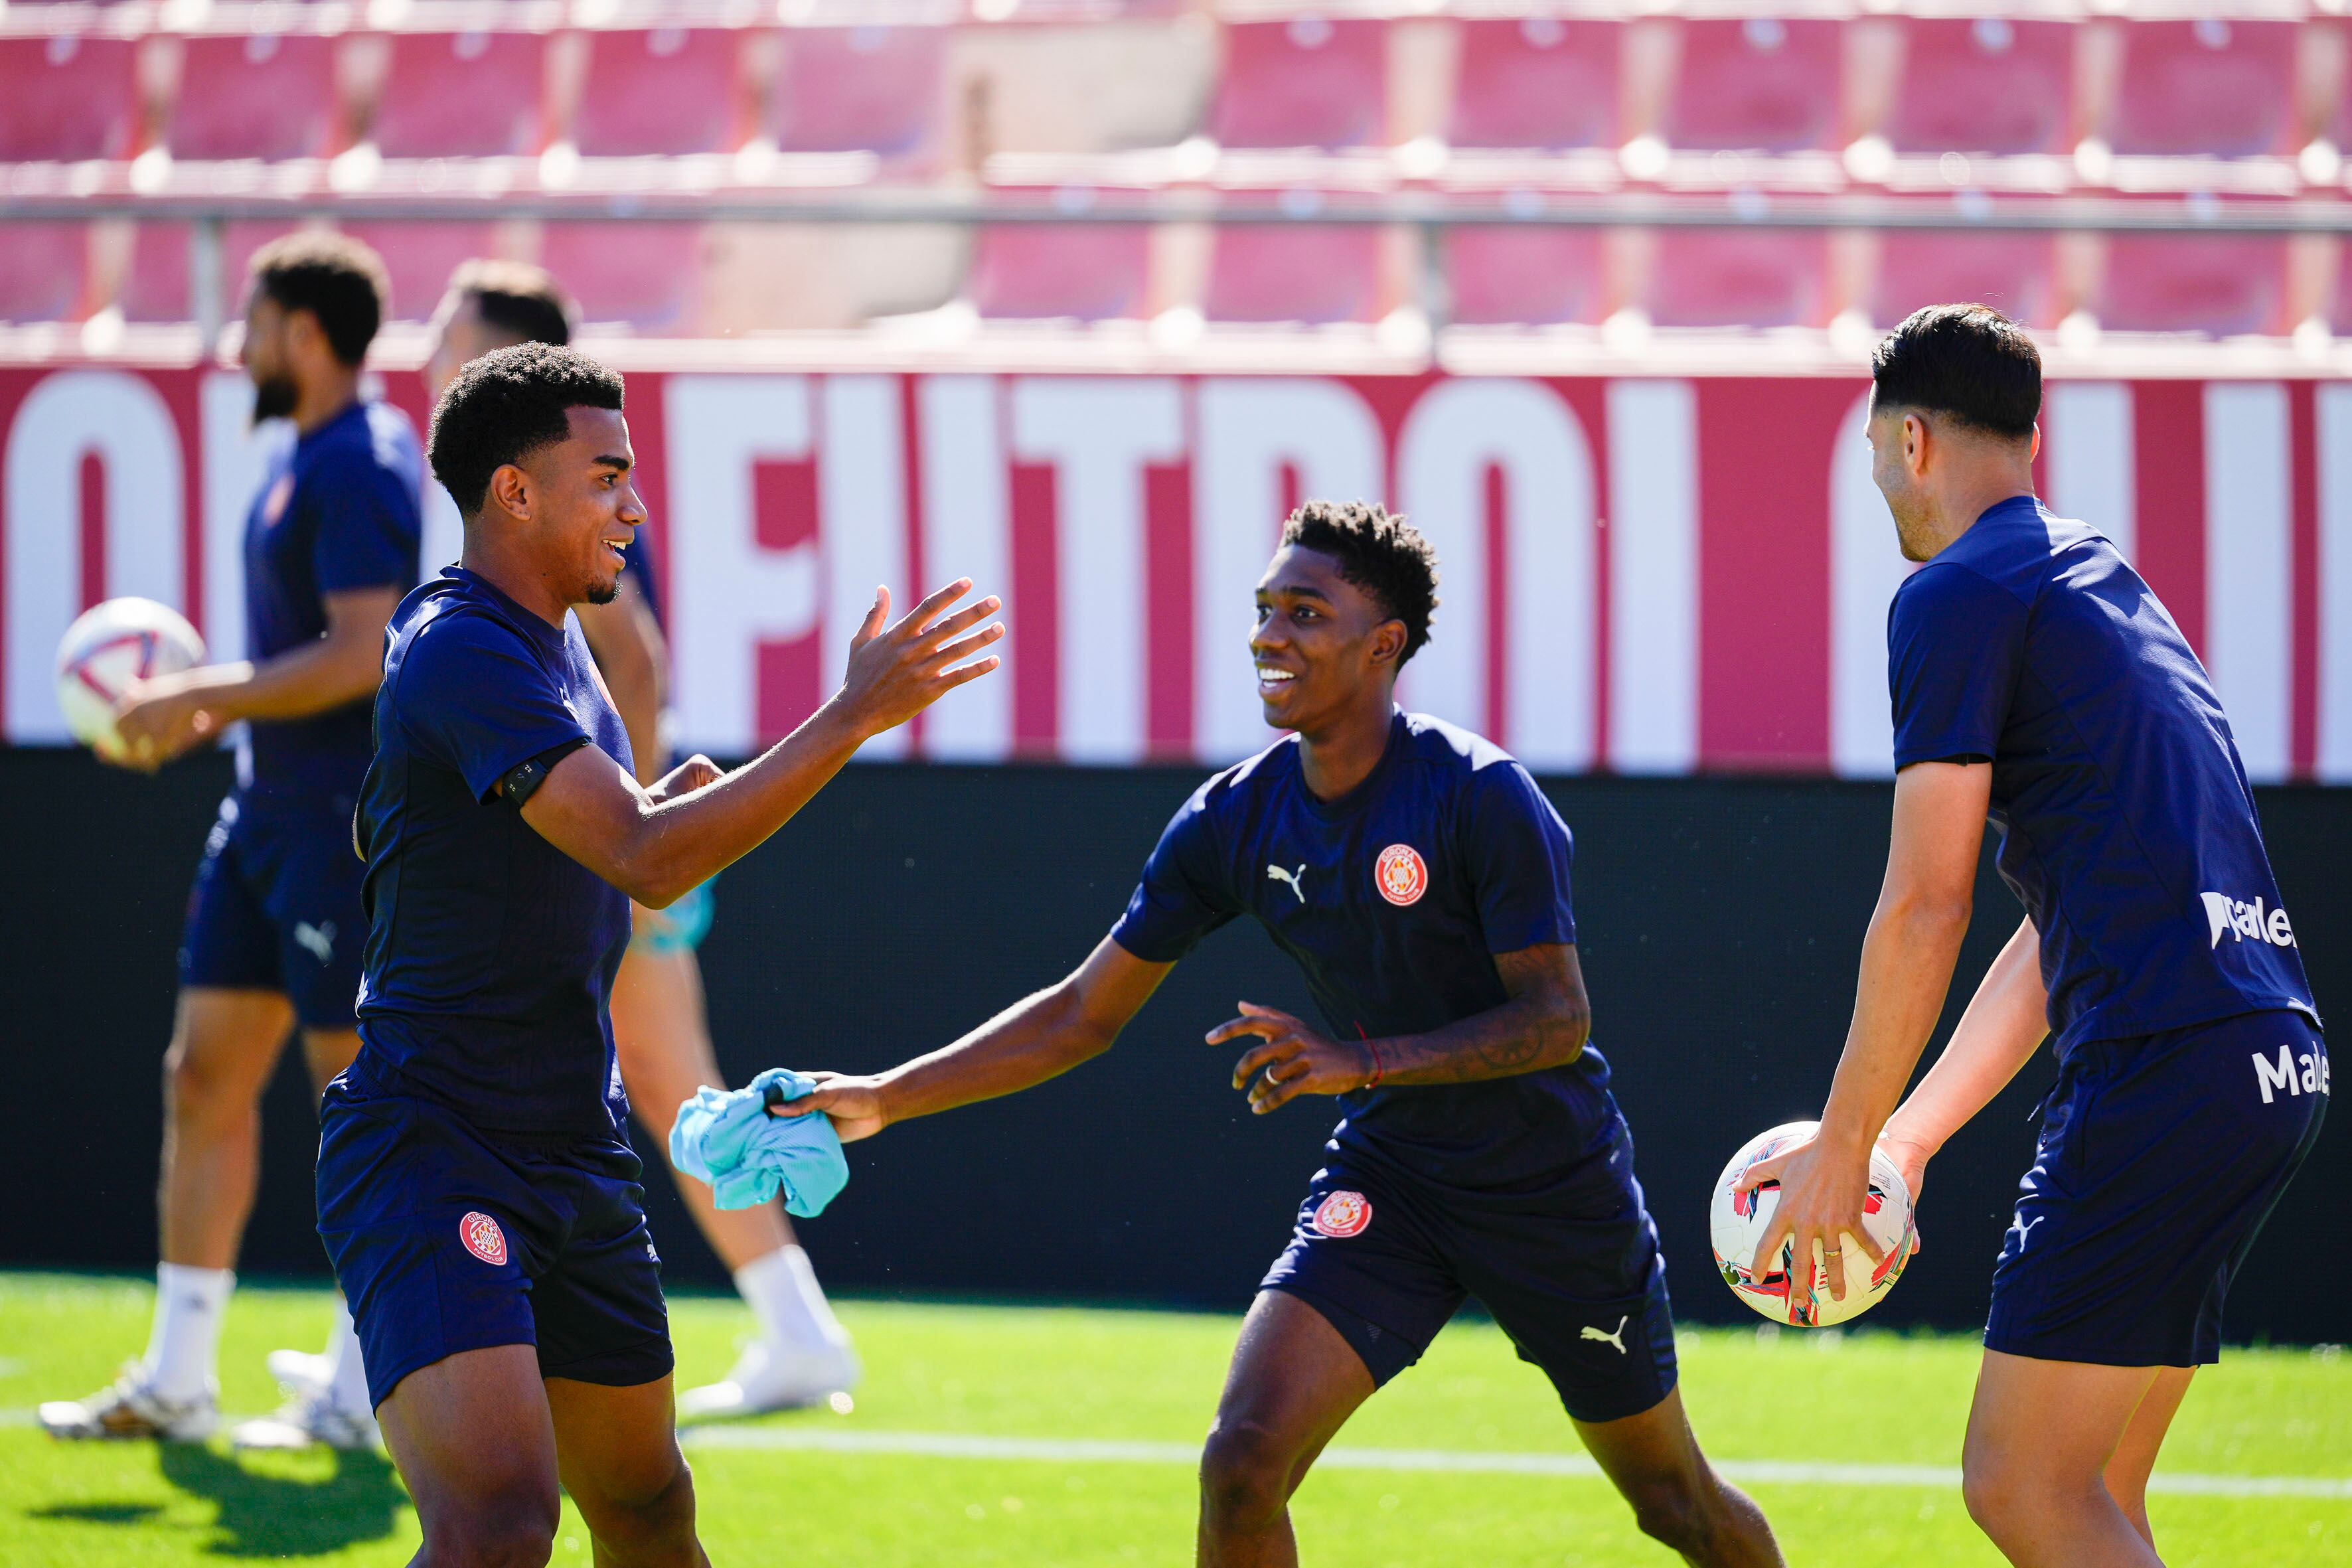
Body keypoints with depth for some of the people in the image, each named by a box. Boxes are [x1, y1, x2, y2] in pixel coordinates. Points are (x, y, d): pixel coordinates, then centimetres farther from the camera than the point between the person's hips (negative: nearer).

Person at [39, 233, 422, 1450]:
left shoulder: (361, 469, -16)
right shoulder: (298, 457, 15)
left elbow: (363, 655, -24)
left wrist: (202, 699, -19)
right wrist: (209, 710, 11)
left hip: (348, 825, -10)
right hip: (270, 815, 10)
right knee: (205, 1075, 8)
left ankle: (357, 1395, 3)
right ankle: (174, 1381, 12)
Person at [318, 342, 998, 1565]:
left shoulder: (552, 639, 15)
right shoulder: (458, 652, -17)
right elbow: (645, 861, -26)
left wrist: (682, 804, 7)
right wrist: (855, 715, -26)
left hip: (574, 1159, 10)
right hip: (431, 1153, -10)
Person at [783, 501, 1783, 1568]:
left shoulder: (1480, 798, -21)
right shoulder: (1236, 820, -6)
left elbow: (1558, 1020, -23)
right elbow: (1086, 1012, 1)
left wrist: (1361, 1061, -36)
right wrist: (884, 1100, -6)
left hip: (1551, 1187, -4)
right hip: (1386, 1178, 4)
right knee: (1243, 1462, -17)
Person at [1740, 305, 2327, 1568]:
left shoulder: (1958, 597, -3)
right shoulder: (2107, 585, 25)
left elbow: (1925, 908, -8)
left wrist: (1841, 1150, -1)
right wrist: (1909, 1135, 30)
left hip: (2167, 1064, -9)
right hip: (2274, 1060, 9)